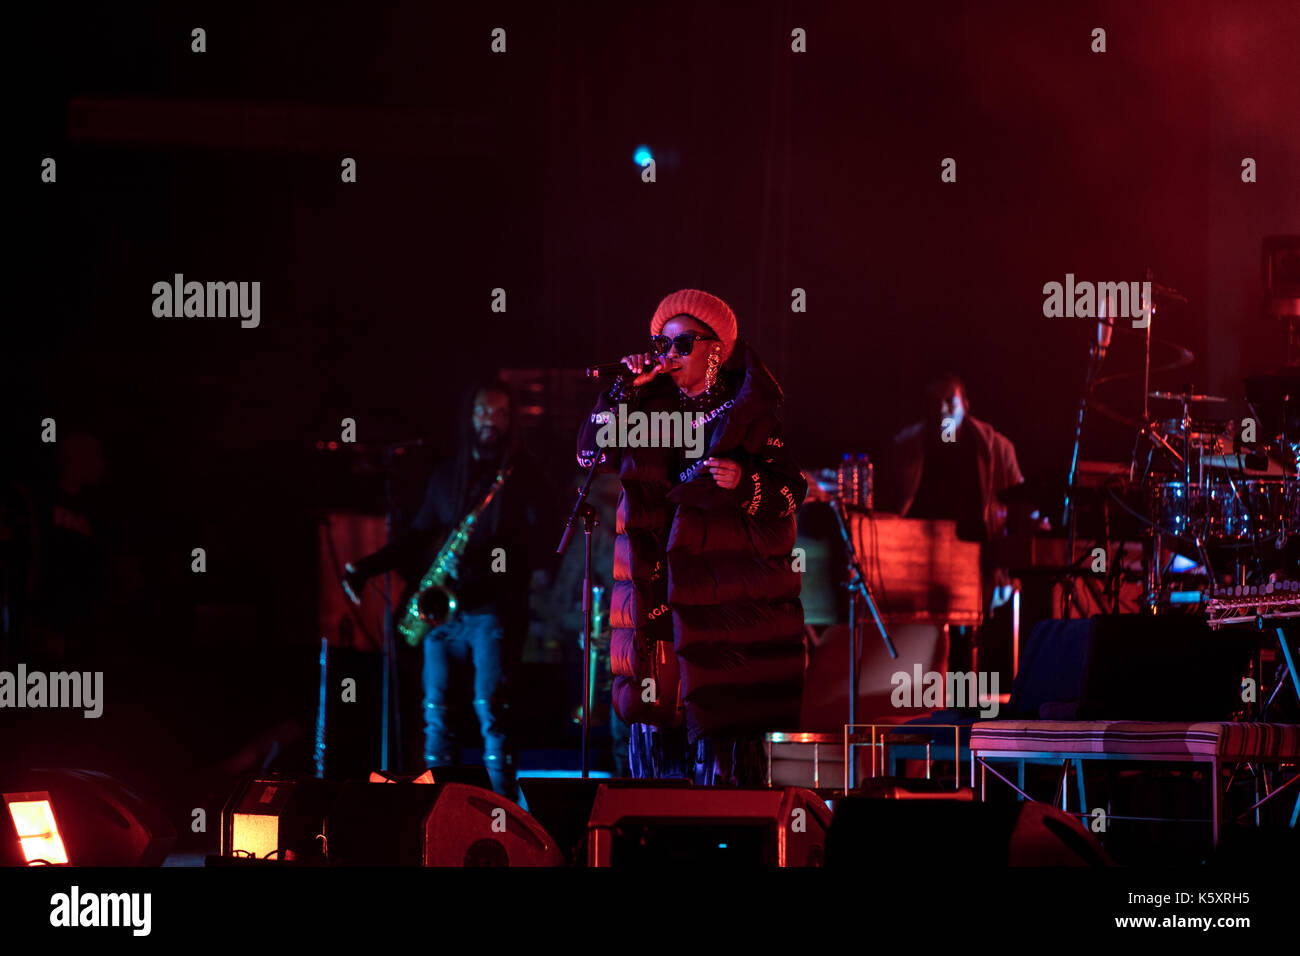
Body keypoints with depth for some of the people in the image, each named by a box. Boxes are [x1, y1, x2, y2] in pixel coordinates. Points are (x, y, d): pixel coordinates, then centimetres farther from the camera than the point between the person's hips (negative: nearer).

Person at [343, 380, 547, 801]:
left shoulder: (522, 473, 2)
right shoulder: (447, 473, 16)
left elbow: (538, 540, -7)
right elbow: (420, 535, 21)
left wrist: (491, 561, -22)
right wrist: (368, 566, 11)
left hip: (494, 605, -5)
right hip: (443, 605, 5)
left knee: (489, 705, -15)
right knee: (436, 707, 2)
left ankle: (503, 802, -12)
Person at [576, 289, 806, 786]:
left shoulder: (748, 412, 1)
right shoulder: (652, 405, 14)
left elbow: (791, 493, -1)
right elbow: (592, 452, 8)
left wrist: (745, 483, -20)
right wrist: (624, 389, 1)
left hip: (725, 594, -4)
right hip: (655, 591, 4)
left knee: (718, 721, -10)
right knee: (653, 716, 3)